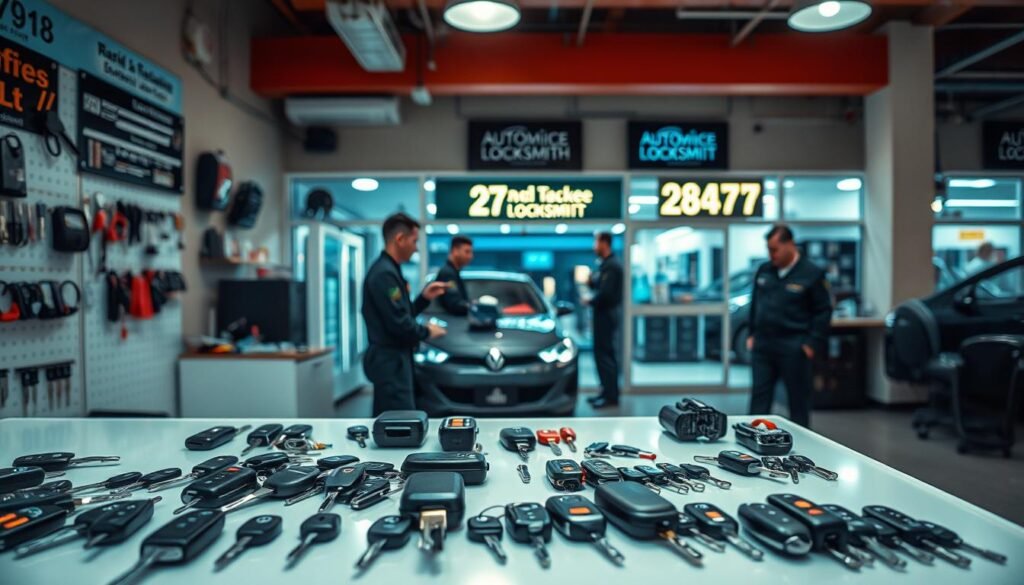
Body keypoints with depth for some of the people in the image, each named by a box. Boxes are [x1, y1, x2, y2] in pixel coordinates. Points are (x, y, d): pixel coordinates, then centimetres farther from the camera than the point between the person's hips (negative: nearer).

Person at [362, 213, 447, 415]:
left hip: (391, 359, 11)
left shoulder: (388, 270, 16)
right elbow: (398, 324, -23)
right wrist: (426, 332, -7)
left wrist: (424, 298, 9)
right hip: (390, 360, -11)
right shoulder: (384, 273, -17)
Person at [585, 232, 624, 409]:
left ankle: (611, 396, -2)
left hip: (607, 314, -10)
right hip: (605, 314, 10)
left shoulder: (611, 265, -17)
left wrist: (590, 301, -10)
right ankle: (608, 391, 23)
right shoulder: (606, 264, 15)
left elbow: (606, 293, -24)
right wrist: (591, 281, 1)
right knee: (604, 353, 15)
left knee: (604, 354, -7)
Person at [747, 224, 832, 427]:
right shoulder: (764, 271, 9)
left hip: (793, 348, -4)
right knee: (759, 397, 6)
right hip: (762, 344, 5)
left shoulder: (811, 274, -6)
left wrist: (812, 343, -9)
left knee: (798, 399, 7)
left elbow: (823, 311, -5)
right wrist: (752, 334, 14)